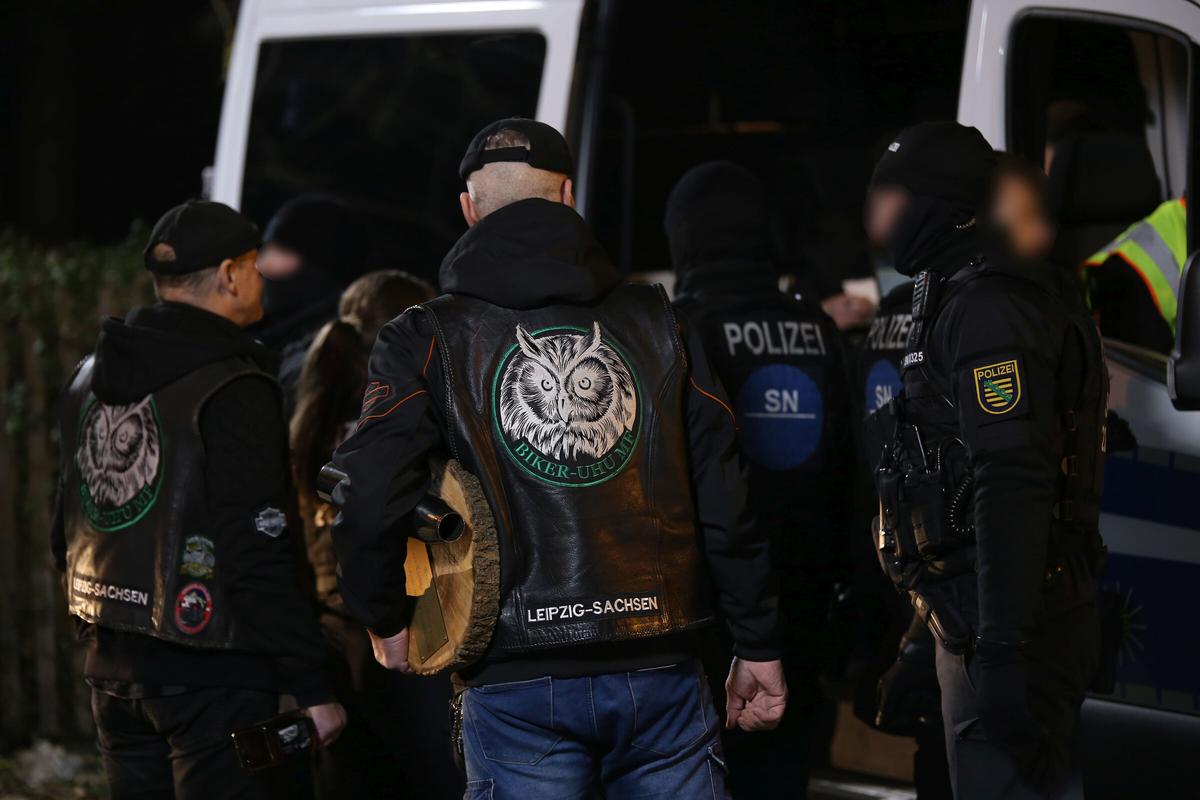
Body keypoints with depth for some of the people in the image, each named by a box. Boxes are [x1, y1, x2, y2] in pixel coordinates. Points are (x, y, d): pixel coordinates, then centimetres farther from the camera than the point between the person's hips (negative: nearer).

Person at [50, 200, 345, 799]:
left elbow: (66, 534, 16)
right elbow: (258, 556, -20)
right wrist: (312, 686, -16)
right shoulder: (233, 393, -16)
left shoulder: (90, 380, 10)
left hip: (111, 665, 8)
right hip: (209, 674, -8)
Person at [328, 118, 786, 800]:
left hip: (517, 687, -2)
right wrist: (758, 645, 13)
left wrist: (386, 620, 9)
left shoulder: (428, 339, 1)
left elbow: (369, 501, -9)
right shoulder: (655, 321, 8)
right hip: (661, 670, 2)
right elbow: (724, 495, 6)